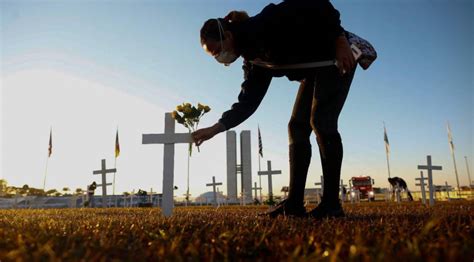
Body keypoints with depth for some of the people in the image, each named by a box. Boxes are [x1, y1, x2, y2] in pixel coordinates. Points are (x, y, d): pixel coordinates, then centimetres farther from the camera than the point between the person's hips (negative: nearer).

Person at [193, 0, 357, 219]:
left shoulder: (264, 24, -22)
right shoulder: (253, 62, 3)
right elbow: (247, 102, 1)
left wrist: (340, 40, -24)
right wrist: (216, 128, -4)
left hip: (336, 55, -8)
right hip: (313, 71, 8)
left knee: (321, 121, -18)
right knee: (297, 127, -1)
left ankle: (331, 203, -12)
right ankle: (294, 204, -1)